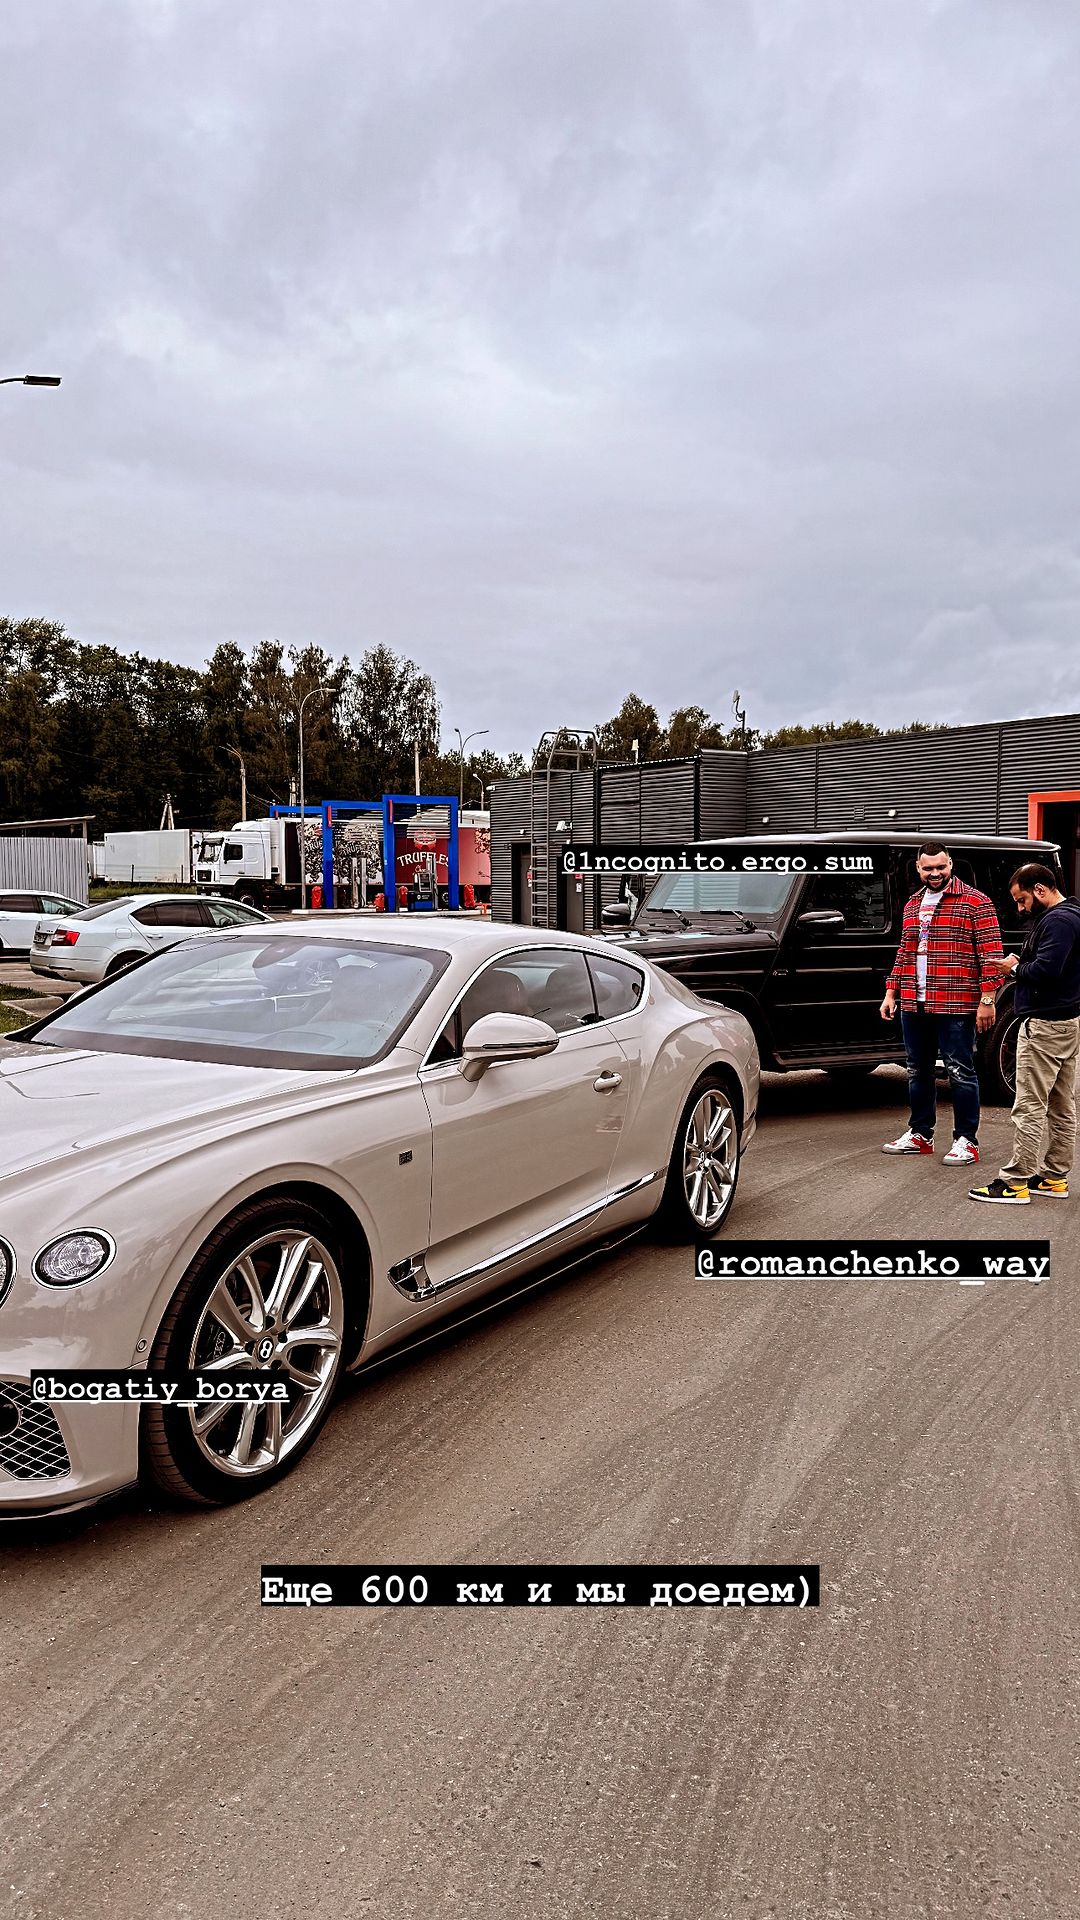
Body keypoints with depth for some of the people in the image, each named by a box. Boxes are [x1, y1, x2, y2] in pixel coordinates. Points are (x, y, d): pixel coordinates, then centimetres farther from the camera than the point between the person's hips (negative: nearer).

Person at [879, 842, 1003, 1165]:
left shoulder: (975, 903, -5)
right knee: (918, 1072, 14)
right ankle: (920, 1135, 25)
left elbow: (991, 954, -9)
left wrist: (987, 999, -16)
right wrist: (891, 992, 15)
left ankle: (966, 1141, 7)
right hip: (913, 1005, 7)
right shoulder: (913, 904, 15)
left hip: (955, 1006, -7)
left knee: (960, 1073, -1)